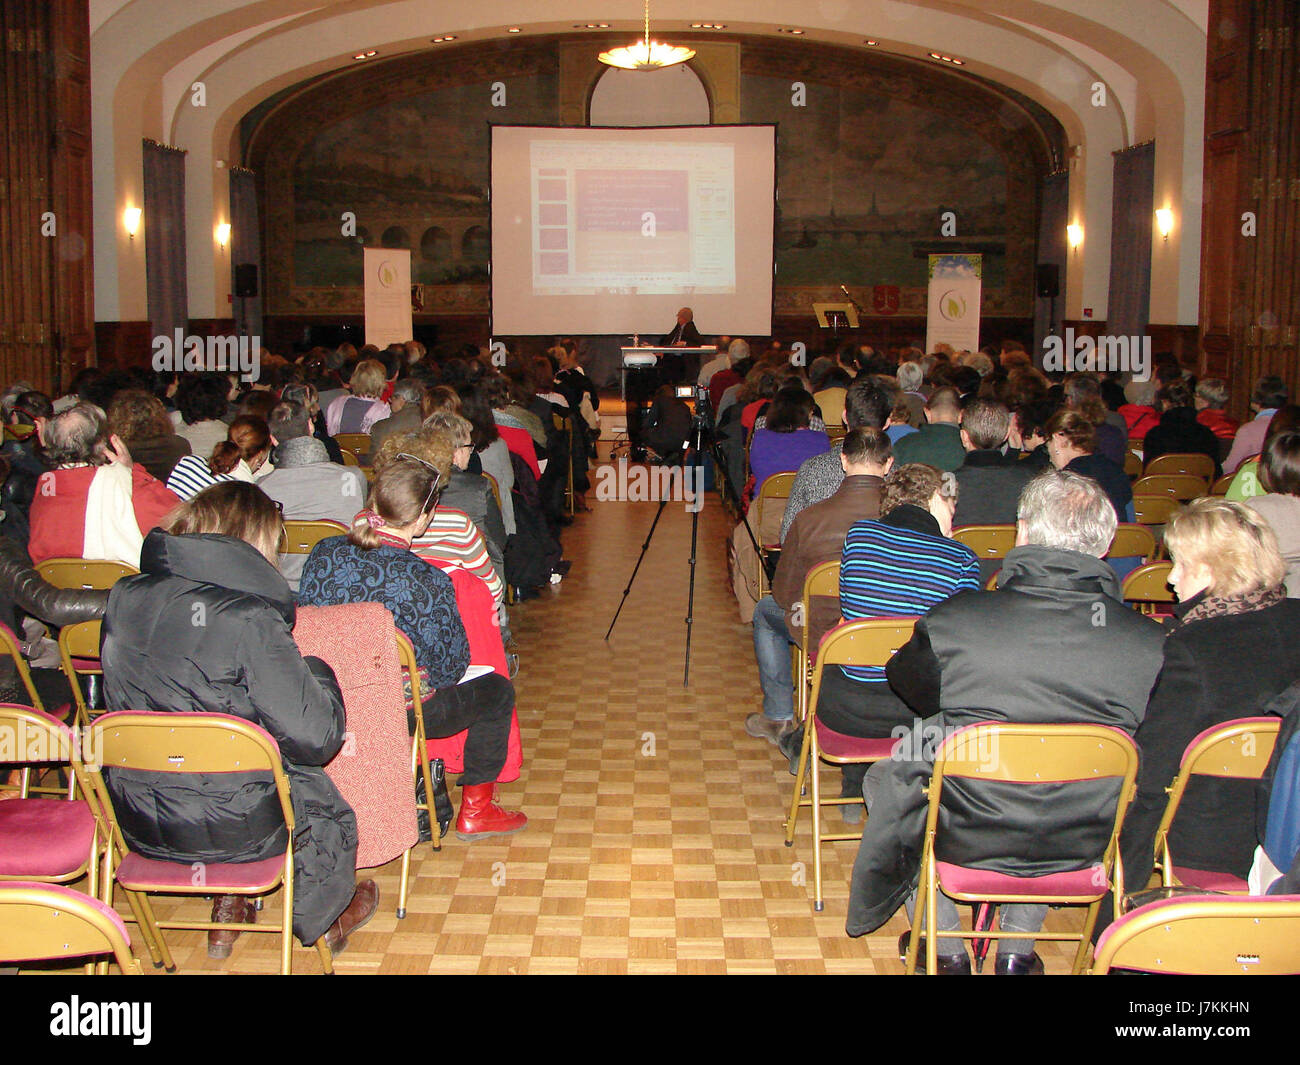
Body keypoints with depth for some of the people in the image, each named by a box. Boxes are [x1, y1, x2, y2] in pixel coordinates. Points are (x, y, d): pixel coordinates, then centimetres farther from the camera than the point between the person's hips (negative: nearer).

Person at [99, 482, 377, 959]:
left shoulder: (124, 596, -4)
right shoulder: (249, 619, -23)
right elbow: (315, 737, -22)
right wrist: (317, 672, -1)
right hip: (227, 828, -6)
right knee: (324, 799, 24)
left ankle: (229, 907, 45)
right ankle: (321, 923, 49)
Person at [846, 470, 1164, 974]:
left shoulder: (954, 619, -19)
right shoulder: (1150, 640, -16)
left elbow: (909, 681, 2)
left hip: (967, 838, -2)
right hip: (1084, 847, 2)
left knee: (887, 777, 28)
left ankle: (945, 946, 35)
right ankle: (1019, 948, 38)